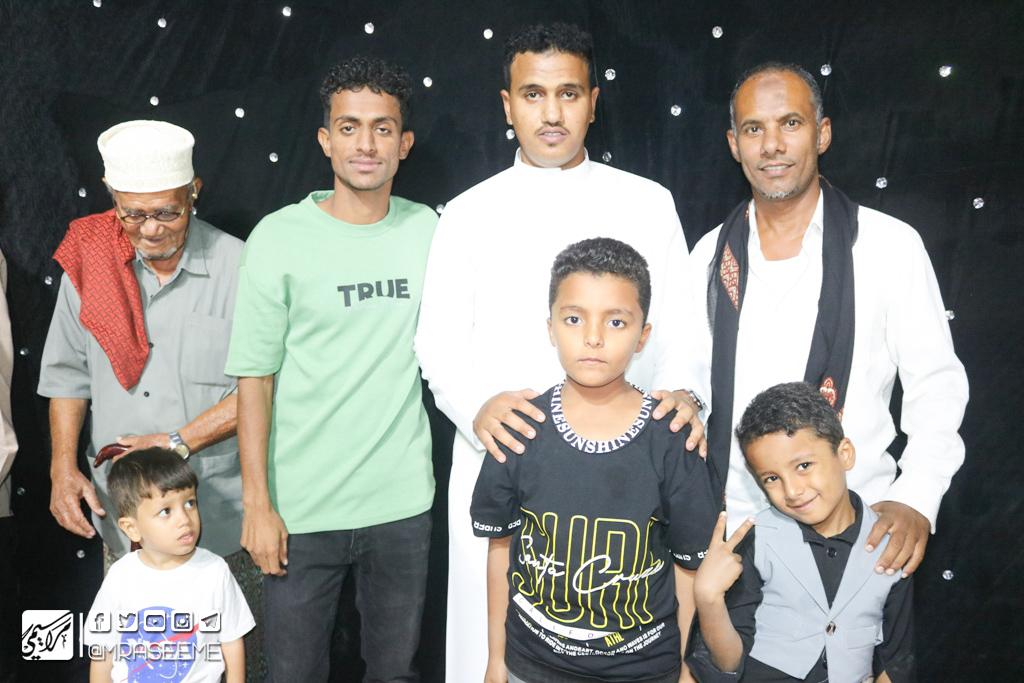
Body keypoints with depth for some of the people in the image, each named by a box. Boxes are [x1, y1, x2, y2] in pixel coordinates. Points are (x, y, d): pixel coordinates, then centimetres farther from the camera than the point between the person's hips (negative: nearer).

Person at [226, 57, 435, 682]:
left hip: (403, 502, 3)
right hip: (302, 510, -2)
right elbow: (255, 378, -6)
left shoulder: (426, 229, 2)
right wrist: (257, 502, -7)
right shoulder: (280, 237, -7)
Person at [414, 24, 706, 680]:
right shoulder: (468, 214, 5)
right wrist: (478, 406, -17)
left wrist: (681, 390, -14)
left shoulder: (648, 203, 6)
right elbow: (440, 343, 3)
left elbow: (678, 324, 7)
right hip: (498, 460, 0)